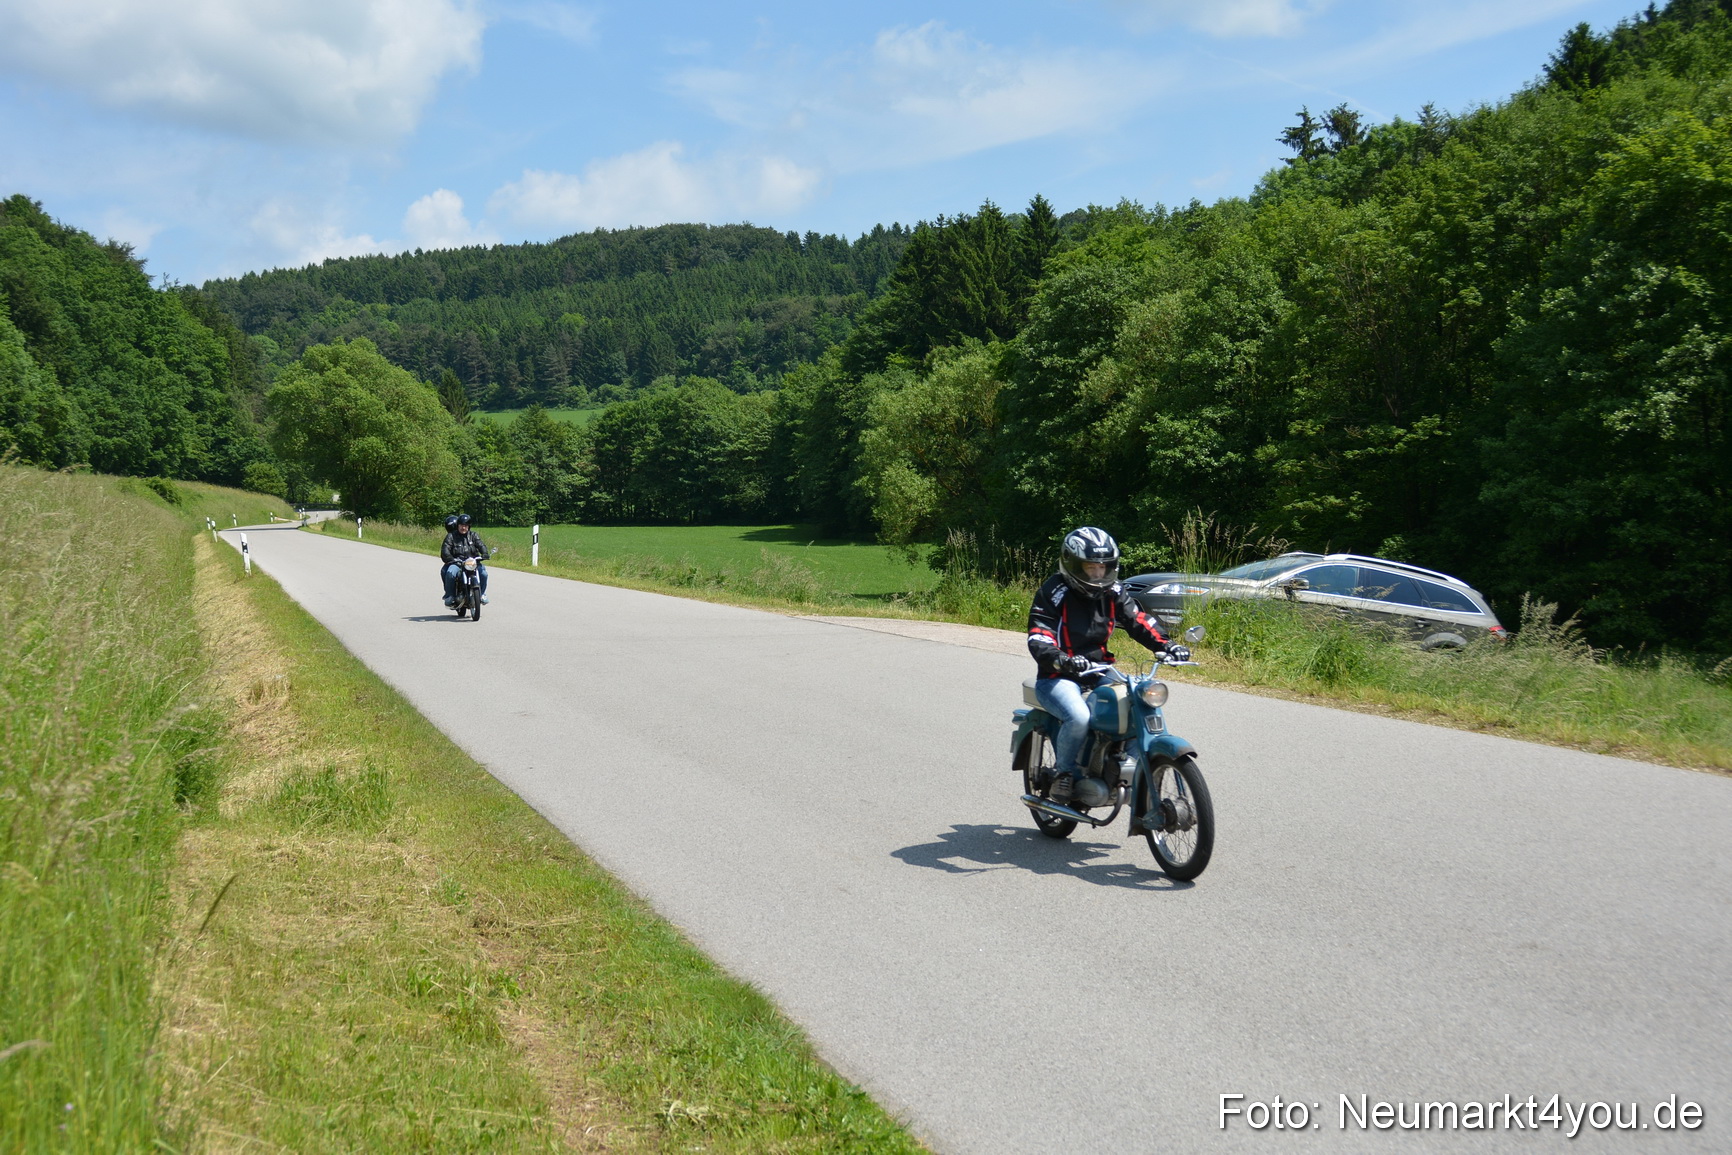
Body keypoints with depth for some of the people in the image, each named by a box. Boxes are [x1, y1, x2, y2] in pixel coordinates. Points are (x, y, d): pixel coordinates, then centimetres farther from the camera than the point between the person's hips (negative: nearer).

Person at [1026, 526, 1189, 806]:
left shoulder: (1113, 592, 8)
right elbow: (1038, 640, -19)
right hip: (1059, 678, -6)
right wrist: (1062, 660, -40)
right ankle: (1063, 774, -7)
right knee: (1079, 717, -34)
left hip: (1100, 673, 6)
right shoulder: (1053, 593, -10)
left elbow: (1139, 621, 6)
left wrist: (1166, 646, -13)